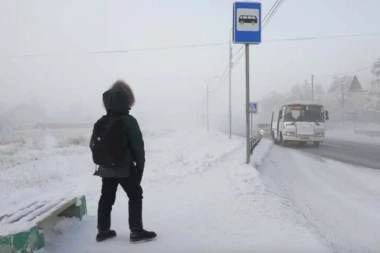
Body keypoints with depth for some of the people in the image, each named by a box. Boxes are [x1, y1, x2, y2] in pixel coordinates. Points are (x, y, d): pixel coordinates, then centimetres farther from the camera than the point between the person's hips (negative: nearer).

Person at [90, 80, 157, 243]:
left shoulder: (100, 122, 6)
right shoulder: (129, 121, -14)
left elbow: (93, 145, 10)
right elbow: (138, 145, -14)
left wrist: (101, 160, 18)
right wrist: (140, 164, -3)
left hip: (106, 167, 6)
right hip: (125, 167, -6)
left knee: (106, 197, 15)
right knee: (135, 196, 4)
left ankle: (103, 231, 22)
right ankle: (136, 231, 4)